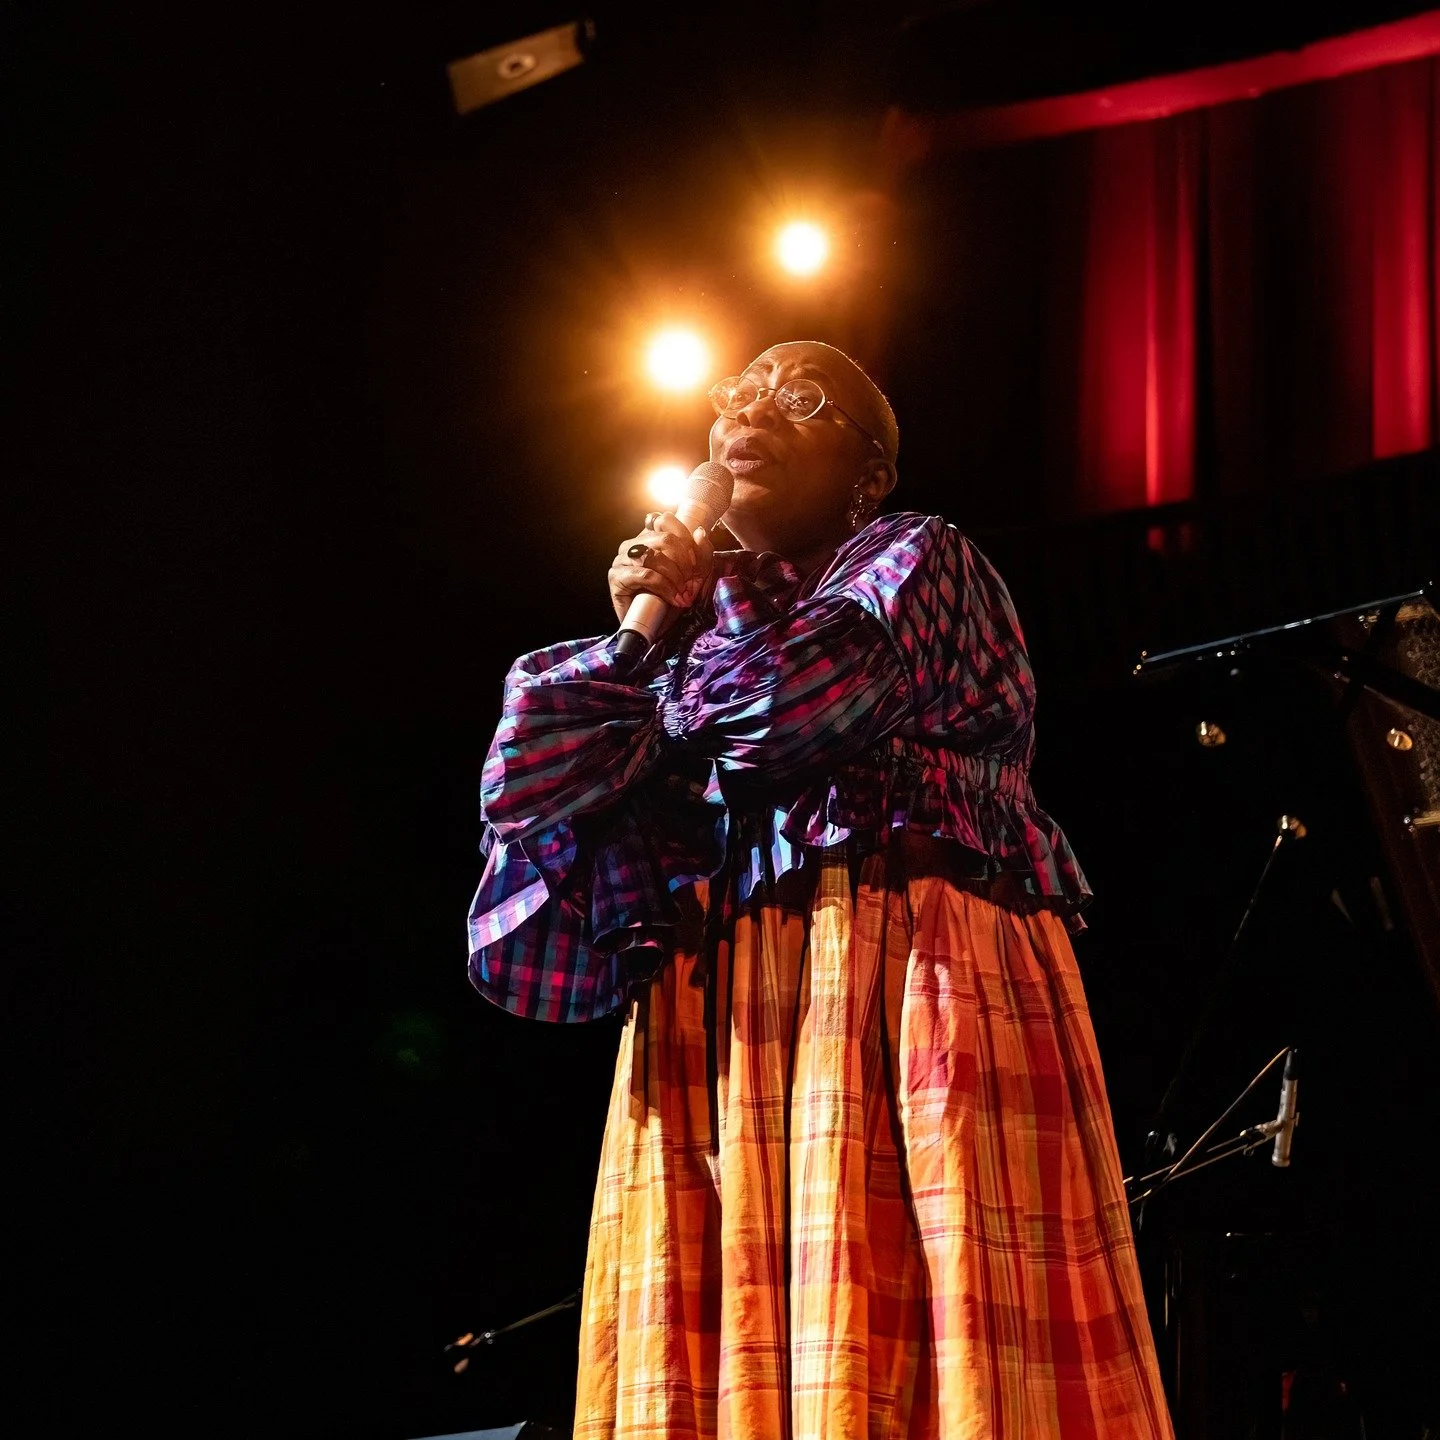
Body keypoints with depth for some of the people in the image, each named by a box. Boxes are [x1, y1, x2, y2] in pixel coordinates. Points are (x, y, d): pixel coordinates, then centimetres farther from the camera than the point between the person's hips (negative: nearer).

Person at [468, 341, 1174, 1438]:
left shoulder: (919, 562, 13)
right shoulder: (699, 629, 28)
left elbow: (810, 686, -9)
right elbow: (523, 794, 17)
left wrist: (698, 620, 12)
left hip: (907, 972, -5)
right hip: (711, 1016, 5)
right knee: (712, 1352, -9)